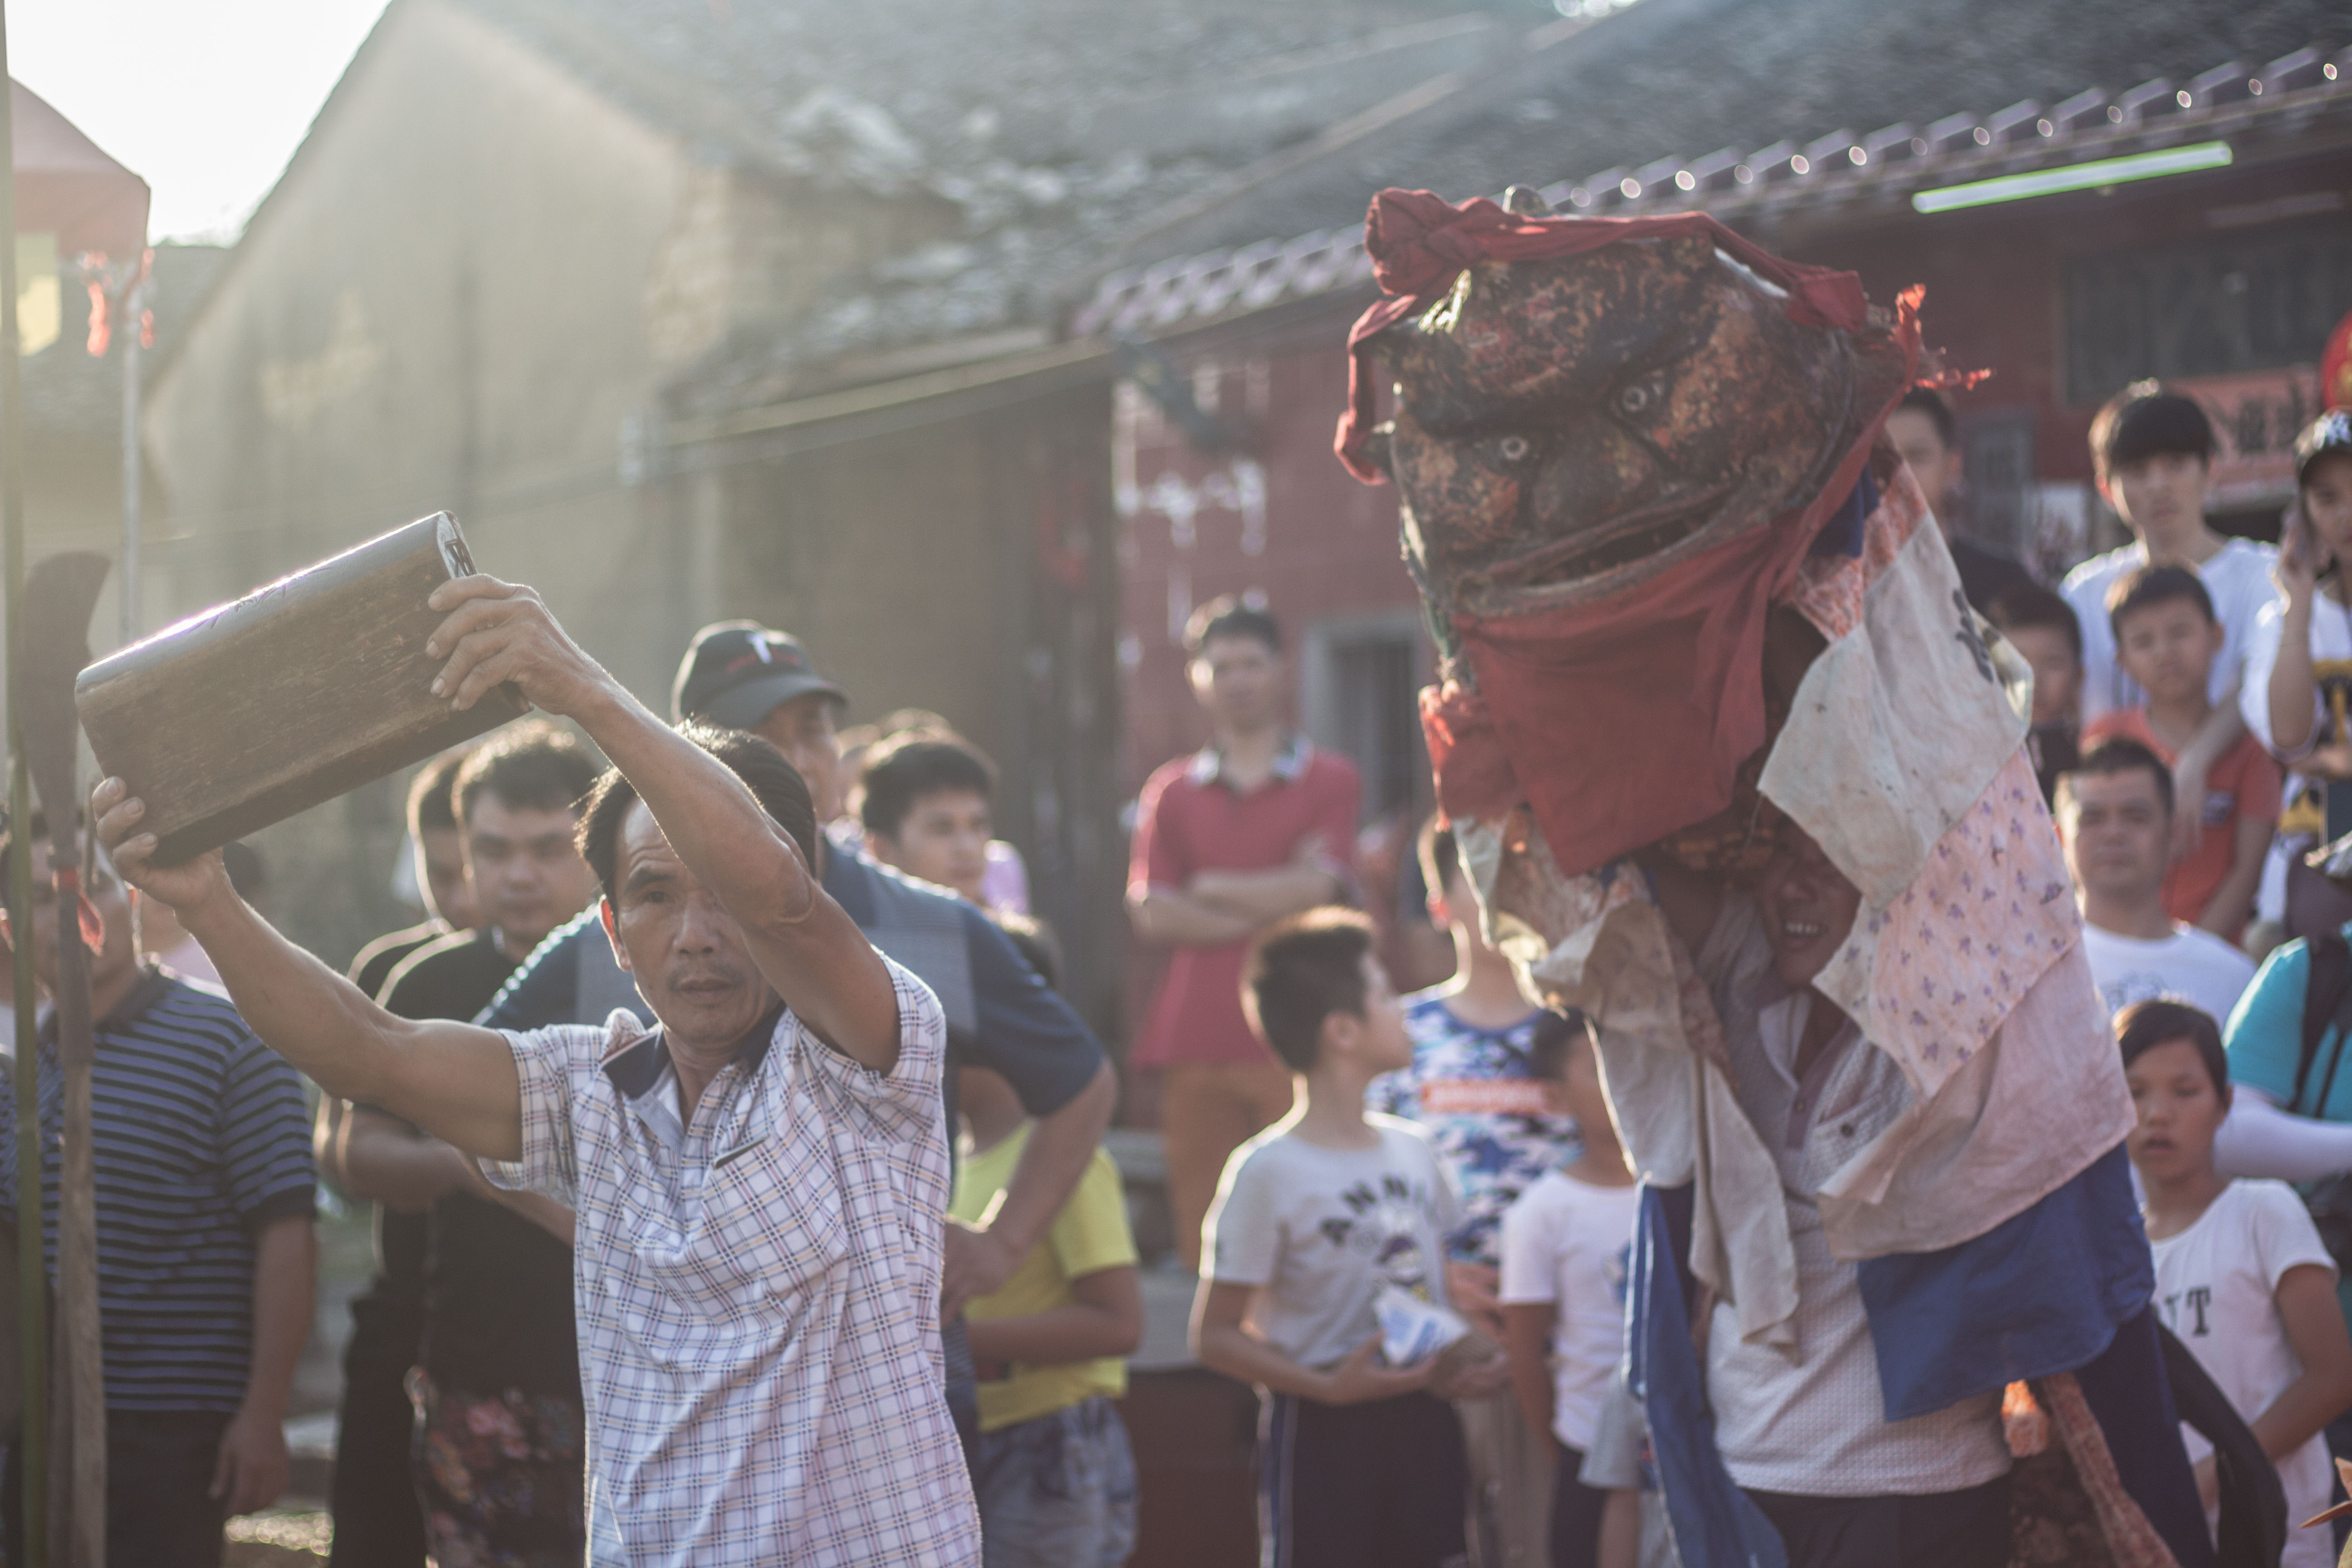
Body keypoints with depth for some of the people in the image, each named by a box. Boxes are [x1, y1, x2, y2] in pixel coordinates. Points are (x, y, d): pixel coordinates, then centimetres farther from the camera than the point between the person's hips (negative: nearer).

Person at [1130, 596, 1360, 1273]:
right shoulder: (1171, 790, 15)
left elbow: (1314, 890, -6)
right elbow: (1150, 914, 2)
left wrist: (1207, 887, 4)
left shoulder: (1329, 781, 8)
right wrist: (1271, 898, -5)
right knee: (1207, 1248, 1)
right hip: (1195, 1044, 3)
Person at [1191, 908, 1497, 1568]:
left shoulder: (1413, 1151, 8)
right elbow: (1215, 1335, -10)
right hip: (1322, 1433, -6)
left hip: (1419, 1420, 6)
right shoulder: (1267, 1172, -12)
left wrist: (1459, 1366, 0)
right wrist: (1326, 1386, -23)